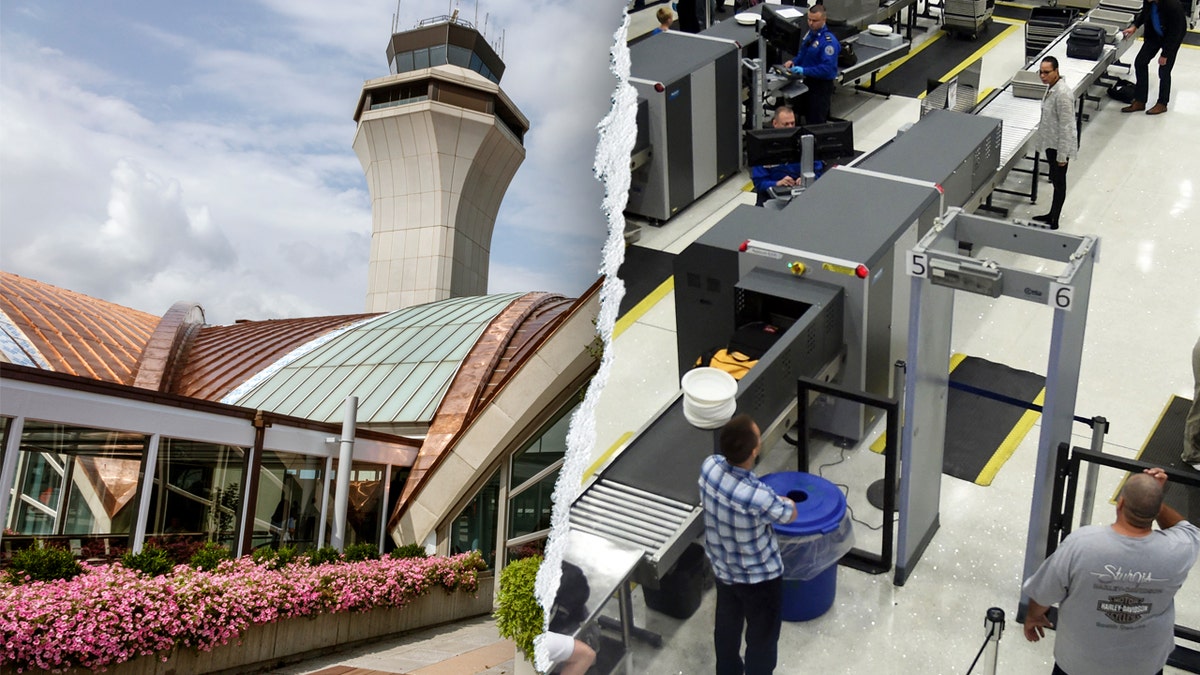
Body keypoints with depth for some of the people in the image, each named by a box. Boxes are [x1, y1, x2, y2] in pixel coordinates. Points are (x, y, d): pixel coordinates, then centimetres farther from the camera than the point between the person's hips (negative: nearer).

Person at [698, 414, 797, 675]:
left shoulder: (709, 466, -22)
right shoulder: (758, 497, -39)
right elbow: (790, 515, -15)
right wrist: (782, 502, 5)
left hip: (722, 568, 6)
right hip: (758, 577, -6)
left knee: (726, 625, 30)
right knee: (762, 636, 20)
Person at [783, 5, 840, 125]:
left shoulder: (829, 41, -22)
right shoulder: (810, 33, 5)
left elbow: (827, 68, -28)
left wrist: (804, 71, -31)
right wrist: (794, 62, -1)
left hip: (821, 86, -8)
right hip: (808, 81, 8)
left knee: (816, 122, -2)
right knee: (808, 118, 20)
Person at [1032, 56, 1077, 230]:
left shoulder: (1062, 93, -27)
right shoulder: (1052, 87, 2)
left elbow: (1065, 126, -24)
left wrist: (1062, 155, -21)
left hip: (1060, 145, -9)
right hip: (1051, 142, 9)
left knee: (1058, 182, 4)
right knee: (1055, 180, 21)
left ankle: (1054, 222, 16)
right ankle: (1052, 214, 36)